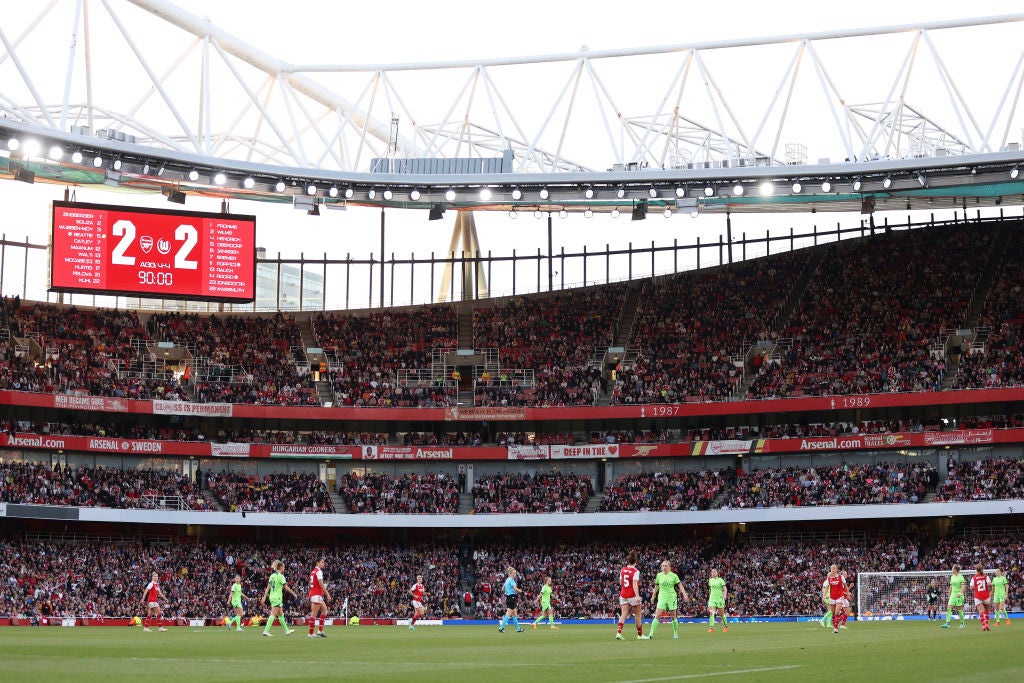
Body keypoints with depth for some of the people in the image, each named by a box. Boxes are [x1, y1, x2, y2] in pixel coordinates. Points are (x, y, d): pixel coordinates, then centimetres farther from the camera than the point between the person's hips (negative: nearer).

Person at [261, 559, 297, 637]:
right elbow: (286, 587, -13)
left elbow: (268, 587, 10)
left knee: (281, 614, 15)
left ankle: (286, 630, 23)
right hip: (277, 598, -9)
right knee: (273, 614, -10)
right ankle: (266, 631, -16)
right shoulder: (280, 576, -12)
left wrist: (264, 597, 11)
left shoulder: (272, 575, 10)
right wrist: (294, 593, -4)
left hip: (272, 597, 9)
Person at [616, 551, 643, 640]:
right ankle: (640, 634, 18)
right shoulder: (635, 571, -11)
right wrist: (637, 596, -30)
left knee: (623, 614, -1)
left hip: (623, 595, 5)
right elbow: (635, 584, -22)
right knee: (638, 615, 11)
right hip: (632, 595, -5)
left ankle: (618, 633, -20)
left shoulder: (622, 570, 6)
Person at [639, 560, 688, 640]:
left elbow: (680, 585, 0)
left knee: (673, 616, 5)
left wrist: (684, 594, -10)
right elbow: (656, 586, 17)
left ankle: (676, 633, 21)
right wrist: (653, 596, 22)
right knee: (657, 615, -10)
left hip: (671, 597, -1)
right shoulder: (659, 575, 5)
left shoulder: (673, 576, -2)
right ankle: (651, 634, -13)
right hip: (662, 597, 1)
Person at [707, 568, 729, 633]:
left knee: (721, 613, 8)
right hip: (712, 598, 3)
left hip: (720, 598, -3)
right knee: (711, 612, -16)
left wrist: (725, 595, -27)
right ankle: (711, 628, -21)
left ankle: (726, 626, 30)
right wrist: (709, 596, 27)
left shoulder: (721, 580, -4)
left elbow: (725, 589, -10)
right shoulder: (710, 580, 9)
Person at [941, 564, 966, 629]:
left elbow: (963, 586, -15)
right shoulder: (952, 577, 11)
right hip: (953, 594, 6)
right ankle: (947, 623, -13)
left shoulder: (960, 577, -9)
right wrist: (949, 595, 21)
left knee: (959, 610, 0)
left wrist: (960, 592, -31)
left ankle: (963, 624, 15)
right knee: (948, 608, -8)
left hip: (959, 595, -6)